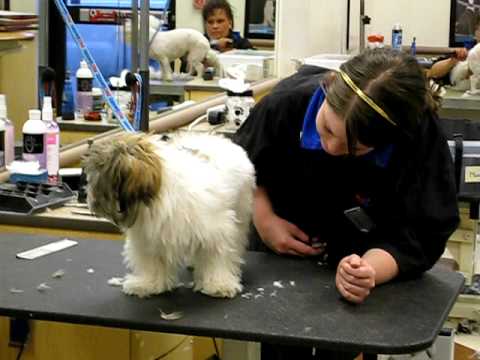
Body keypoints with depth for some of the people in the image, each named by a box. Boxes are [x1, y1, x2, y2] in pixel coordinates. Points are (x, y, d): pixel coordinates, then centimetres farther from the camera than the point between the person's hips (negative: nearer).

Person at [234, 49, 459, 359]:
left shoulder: (423, 140, -34)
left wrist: (371, 271, -50)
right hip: (282, 248, 2)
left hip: (366, 255, -1)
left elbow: (420, 235, -31)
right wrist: (264, 219, -21)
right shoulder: (288, 101, -29)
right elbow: (243, 164, -7)